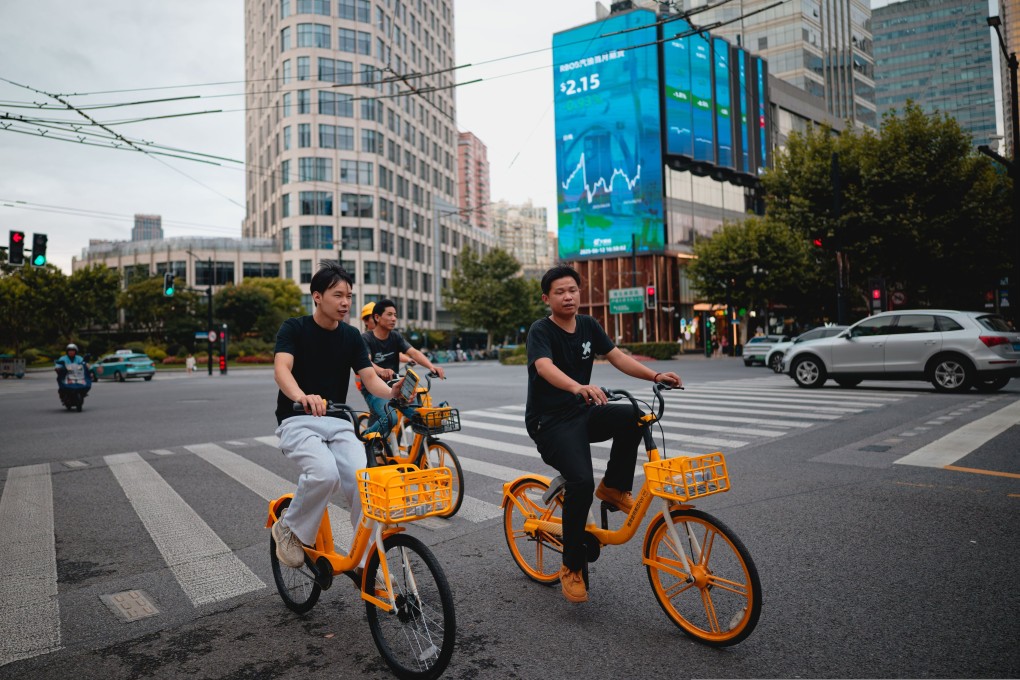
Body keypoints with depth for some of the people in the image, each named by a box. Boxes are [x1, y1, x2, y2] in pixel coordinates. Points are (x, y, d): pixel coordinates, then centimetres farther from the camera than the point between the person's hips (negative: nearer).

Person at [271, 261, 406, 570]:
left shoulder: (351, 336, 5)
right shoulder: (294, 328, -6)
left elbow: (370, 378, -5)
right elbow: (281, 369, -24)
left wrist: (392, 392, -29)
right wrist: (302, 397, -47)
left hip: (337, 422, 4)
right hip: (298, 421, -3)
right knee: (325, 473, -32)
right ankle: (289, 529, -2)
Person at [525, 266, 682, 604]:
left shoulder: (588, 325, 7)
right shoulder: (541, 330, -12)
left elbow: (618, 357, -2)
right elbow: (545, 367, -32)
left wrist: (655, 375, -18)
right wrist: (579, 387, -51)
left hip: (582, 412, 6)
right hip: (550, 422, -6)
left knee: (634, 415, -22)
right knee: (581, 481, -26)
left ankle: (614, 488, 1)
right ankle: (571, 568, -5)